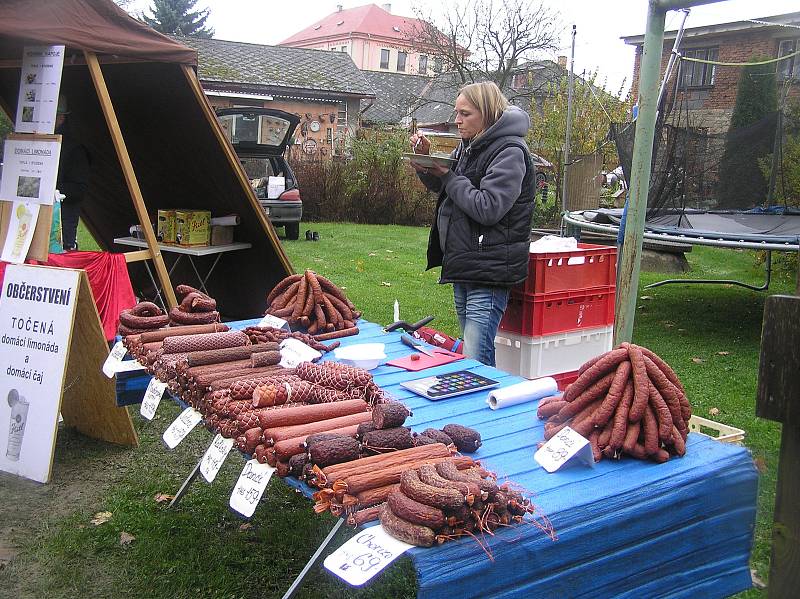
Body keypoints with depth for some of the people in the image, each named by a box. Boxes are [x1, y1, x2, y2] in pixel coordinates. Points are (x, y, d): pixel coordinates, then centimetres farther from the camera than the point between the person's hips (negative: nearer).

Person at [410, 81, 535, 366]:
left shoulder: (510, 151, -13)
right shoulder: (469, 146, 14)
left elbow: (488, 209, -22)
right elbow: (439, 186, 26)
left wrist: (447, 175, -13)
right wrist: (426, 160, 5)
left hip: (489, 269, -9)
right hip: (463, 266, 9)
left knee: (476, 361, -11)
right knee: (470, 351, 17)